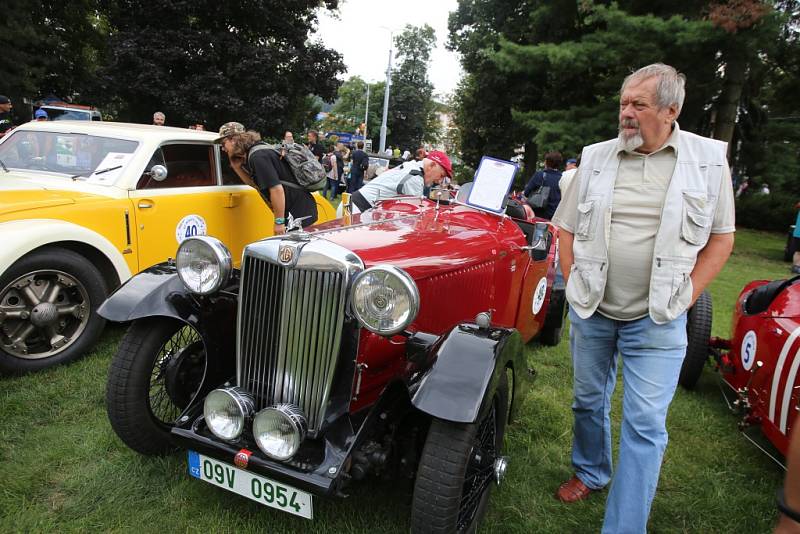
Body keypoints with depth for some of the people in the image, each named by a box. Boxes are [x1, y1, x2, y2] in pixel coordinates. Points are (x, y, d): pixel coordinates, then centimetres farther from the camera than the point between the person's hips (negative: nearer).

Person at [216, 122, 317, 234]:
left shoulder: (257, 156, -17)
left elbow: (277, 189, -24)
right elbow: (256, 184, 19)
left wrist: (279, 222, -20)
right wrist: (236, 166, 9)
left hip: (300, 213, -10)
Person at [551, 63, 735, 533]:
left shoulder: (709, 159, -3)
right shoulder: (596, 158, 2)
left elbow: (722, 236, 2)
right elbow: (566, 227, 9)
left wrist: (685, 296, -6)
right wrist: (575, 283, 1)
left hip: (657, 321, -2)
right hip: (591, 312, 3)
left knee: (645, 424, 0)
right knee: (589, 401, 18)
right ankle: (591, 472, 43)